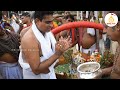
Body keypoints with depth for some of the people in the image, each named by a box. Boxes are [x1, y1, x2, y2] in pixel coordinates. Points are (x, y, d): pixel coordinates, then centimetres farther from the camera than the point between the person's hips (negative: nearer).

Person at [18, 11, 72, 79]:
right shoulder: (29, 39, -28)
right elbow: (36, 70, -29)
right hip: (36, 76, -7)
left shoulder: (47, 31, -5)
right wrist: (57, 54, -32)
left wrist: (61, 50, -13)